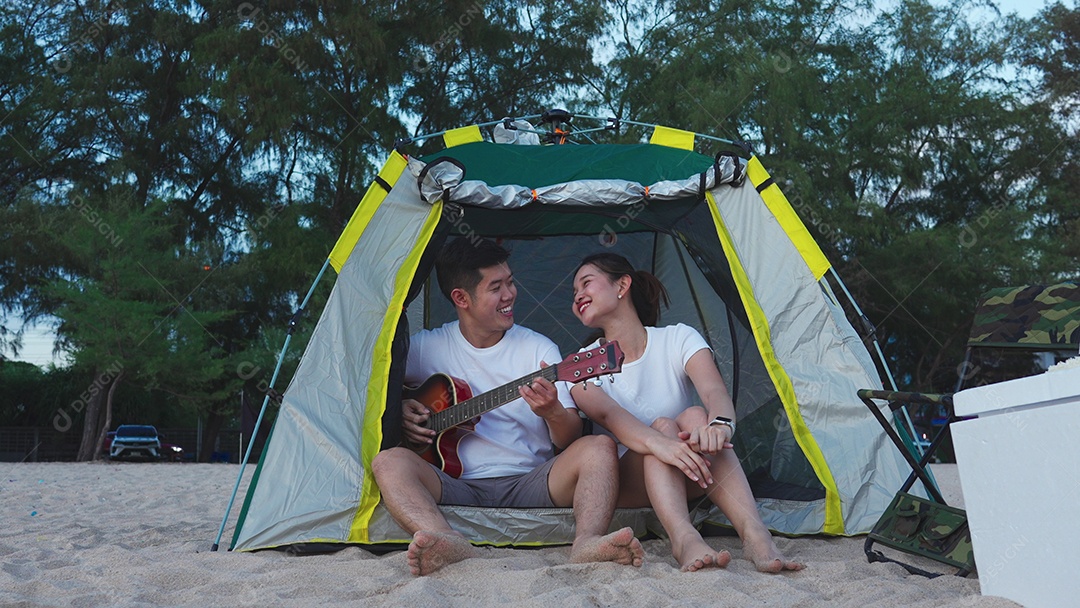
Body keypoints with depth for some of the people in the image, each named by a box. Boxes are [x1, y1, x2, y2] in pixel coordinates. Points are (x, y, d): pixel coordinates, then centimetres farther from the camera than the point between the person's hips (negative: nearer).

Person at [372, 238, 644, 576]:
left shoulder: (539, 348, 6)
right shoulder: (427, 347, 7)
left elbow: (569, 440, 2)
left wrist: (553, 413, -22)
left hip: (528, 486, 1)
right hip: (459, 489, 0)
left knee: (600, 448, -23)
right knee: (389, 462, -27)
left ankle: (586, 545, -46)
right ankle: (454, 546, -50)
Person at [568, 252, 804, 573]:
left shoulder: (678, 338, -4)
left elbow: (715, 391, -23)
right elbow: (609, 415, -27)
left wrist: (720, 424, -49)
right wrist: (657, 443, -48)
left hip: (689, 482, 1)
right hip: (628, 485, 0)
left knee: (696, 417, -31)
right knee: (662, 425, -30)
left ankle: (754, 534, -44)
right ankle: (684, 539, -51)